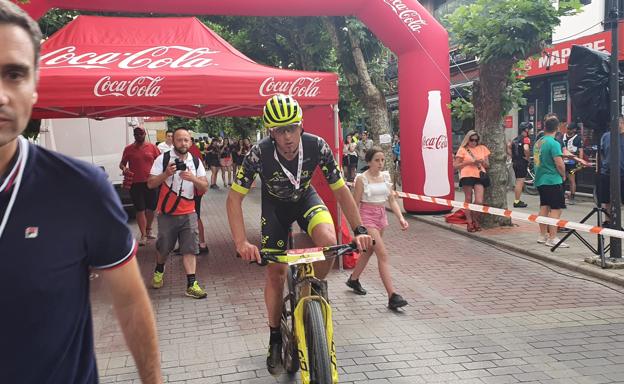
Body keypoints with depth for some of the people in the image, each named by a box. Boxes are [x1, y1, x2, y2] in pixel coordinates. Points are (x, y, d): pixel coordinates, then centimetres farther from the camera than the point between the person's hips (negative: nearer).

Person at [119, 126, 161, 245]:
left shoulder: (152, 147, 2)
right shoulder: (128, 149, 2)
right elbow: (122, 163, 8)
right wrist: (124, 168, -14)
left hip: (151, 182, 2)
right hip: (135, 184, -1)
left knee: (151, 208, 13)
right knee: (140, 209, 0)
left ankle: (148, 230, 33)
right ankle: (143, 235, 4)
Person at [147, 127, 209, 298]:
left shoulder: (196, 162, 2)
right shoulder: (162, 159, -6)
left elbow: (205, 188, -2)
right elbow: (150, 184, -8)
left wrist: (193, 178, -21)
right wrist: (166, 174, -24)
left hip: (189, 213, 1)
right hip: (167, 213, -1)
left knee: (190, 248, -4)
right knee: (163, 248, 14)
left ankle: (191, 284, -2)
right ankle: (159, 271, 42)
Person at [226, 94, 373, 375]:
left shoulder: (316, 146, -29)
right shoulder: (259, 153, -32)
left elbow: (340, 190, -19)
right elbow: (234, 198, -27)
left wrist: (359, 230, -25)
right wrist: (241, 243, -38)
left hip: (305, 197, 1)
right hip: (275, 204, 0)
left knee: (329, 242, -30)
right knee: (275, 272, -1)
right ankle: (275, 340, 19)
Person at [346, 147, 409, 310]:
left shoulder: (385, 176, 6)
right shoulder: (362, 178, -10)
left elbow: (392, 200, 7)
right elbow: (355, 203, -7)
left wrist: (401, 218, -7)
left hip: (381, 216, 7)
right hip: (367, 216, -7)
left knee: (369, 251, 20)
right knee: (383, 254, -14)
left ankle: (353, 279, 42)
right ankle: (392, 296, -16)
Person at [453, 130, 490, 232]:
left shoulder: (483, 148, 16)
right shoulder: (463, 150, 6)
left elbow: (487, 165, 18)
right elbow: (455, 165, 3)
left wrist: (482, 162, -3)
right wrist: (468, 162, -8)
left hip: (479, 176, 2)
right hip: (467, 176, -2)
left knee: (479, 201, -8)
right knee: (468, 199, 4)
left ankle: (475, 219, 17)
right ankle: (469, 222, 15)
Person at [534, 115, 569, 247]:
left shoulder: (538, 142, 8)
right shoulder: (554, 143, -16)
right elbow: (559, 164, -19)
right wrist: (563, 175, 0)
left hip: (540, 180, 8)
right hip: (553, 180, -8)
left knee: (544, 207, 15)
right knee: (556, 209, -5)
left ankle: (542, 235, 21)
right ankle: (552, 238, -6)